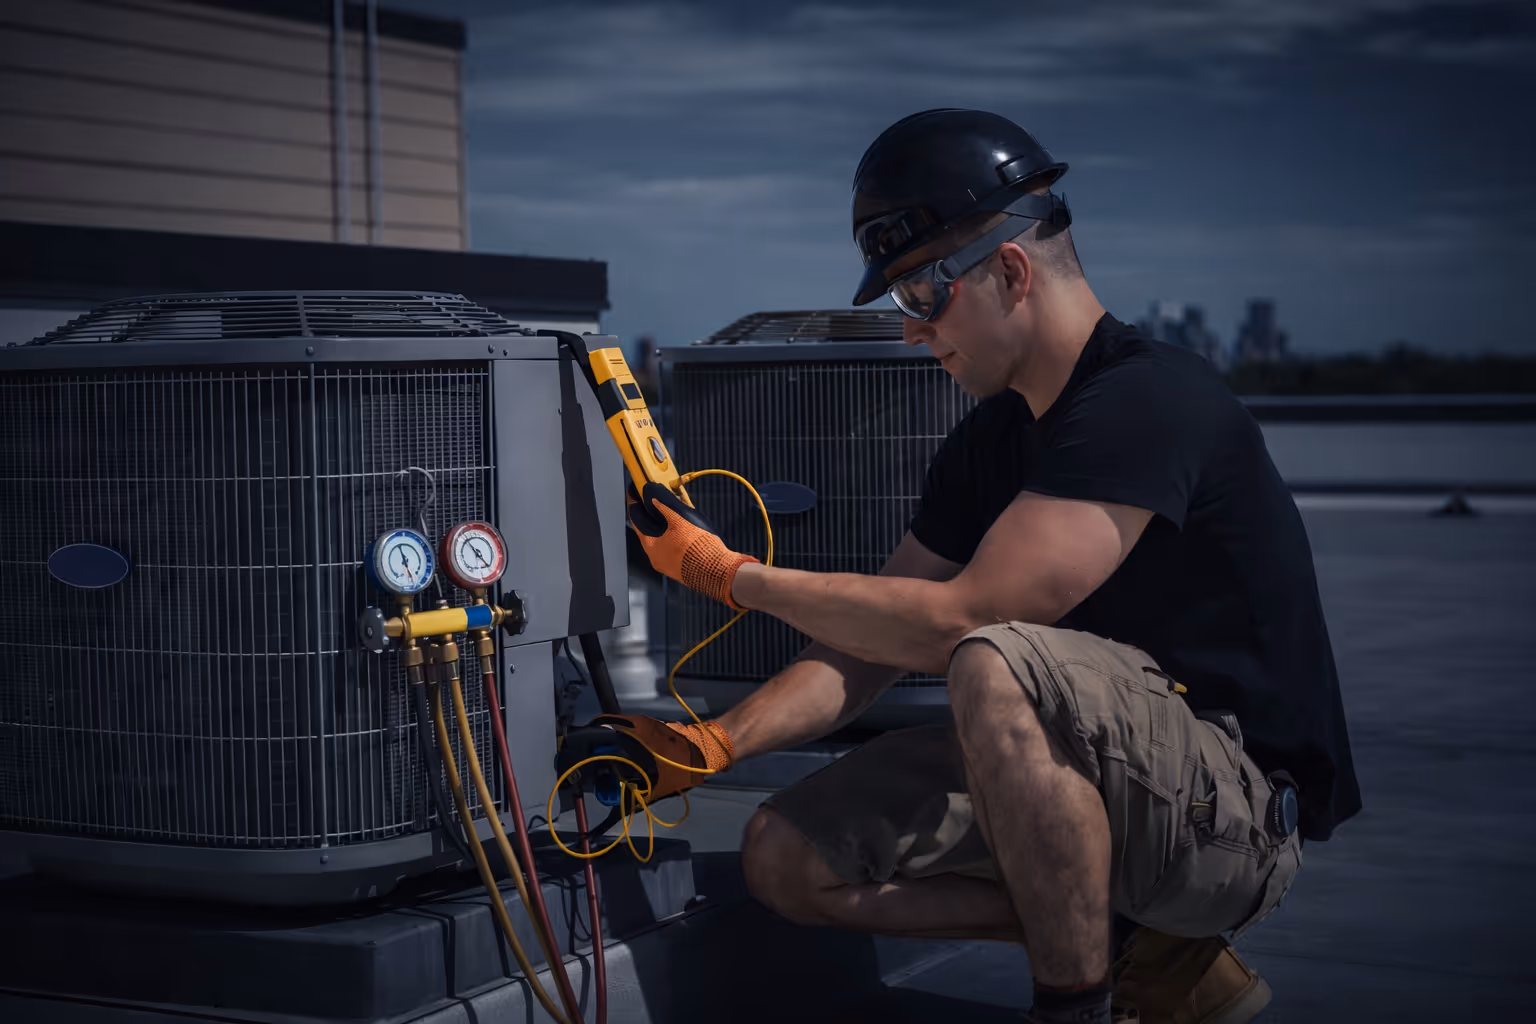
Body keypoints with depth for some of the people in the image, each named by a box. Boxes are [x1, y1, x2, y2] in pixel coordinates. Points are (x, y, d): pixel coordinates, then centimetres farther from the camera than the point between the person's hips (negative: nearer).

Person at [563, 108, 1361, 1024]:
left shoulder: (1148, 400, -21)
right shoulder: (994, 439, 8)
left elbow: (954, 621, -26)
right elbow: (873, 640, 10)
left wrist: (730, 573, -16)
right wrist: (715, 744, -5)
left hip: (1241, 811, -9)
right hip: (1119, 770, 9)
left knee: (1000, 668, -36)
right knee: (790, 861, 0)